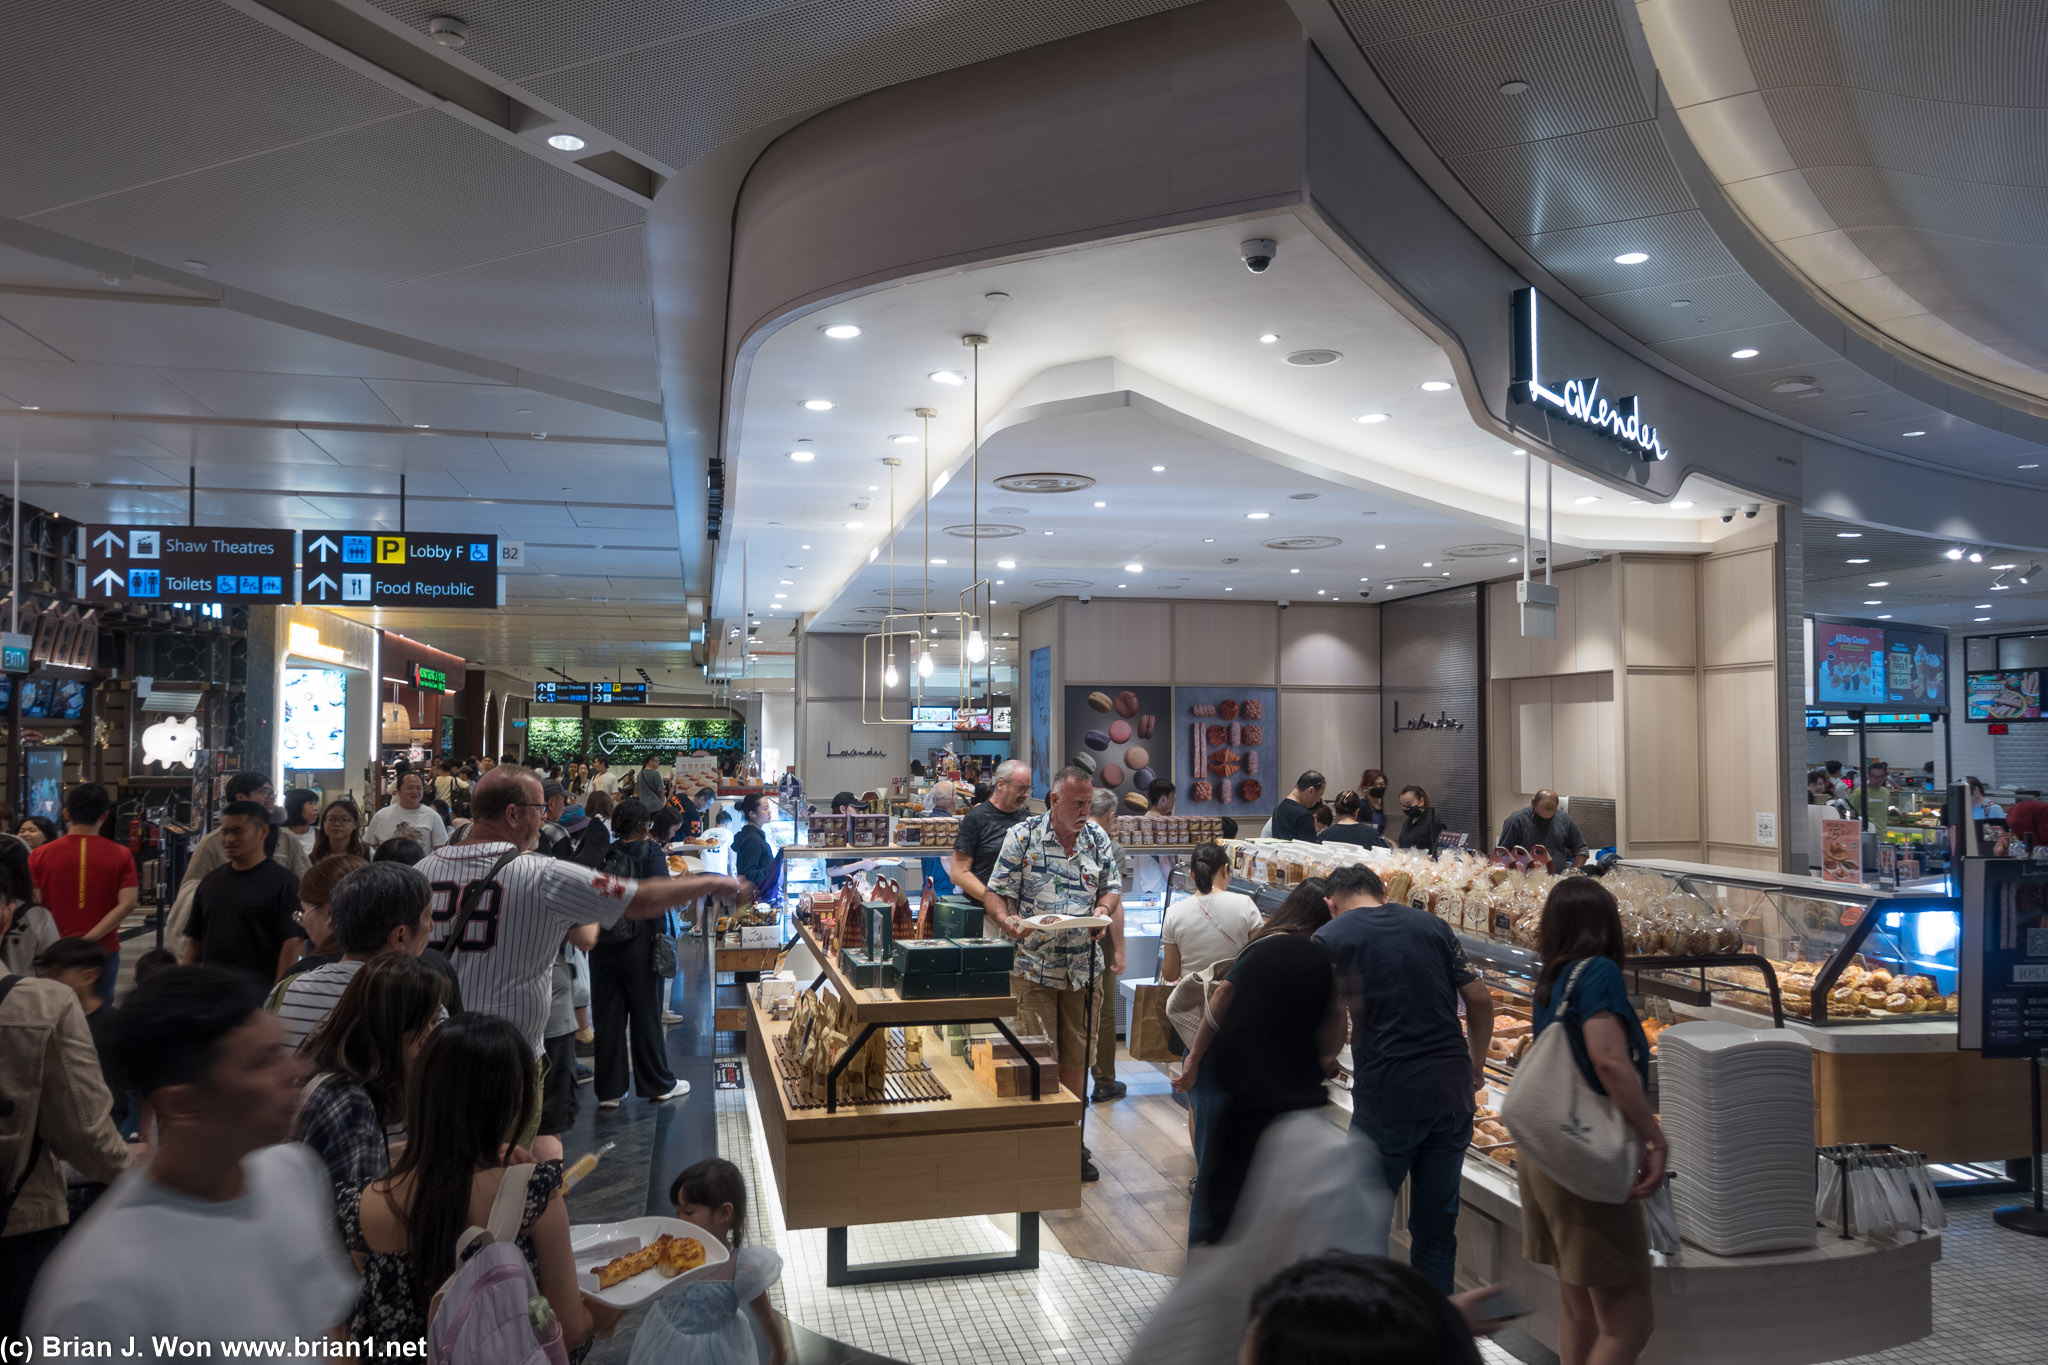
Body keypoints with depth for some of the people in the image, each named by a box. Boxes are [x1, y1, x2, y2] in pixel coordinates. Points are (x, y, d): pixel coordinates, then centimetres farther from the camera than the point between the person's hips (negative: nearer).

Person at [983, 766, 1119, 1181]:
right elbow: (995, 893, -5)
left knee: (1076, 1054, 10)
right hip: (1033, 965, -4)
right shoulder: (1022, 836, -5)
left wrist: (1103, 912, -7)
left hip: (1082, 966, 4)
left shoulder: (1098, 839, 7)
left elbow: (1111, 888, 15)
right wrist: (1007, 920, -26)